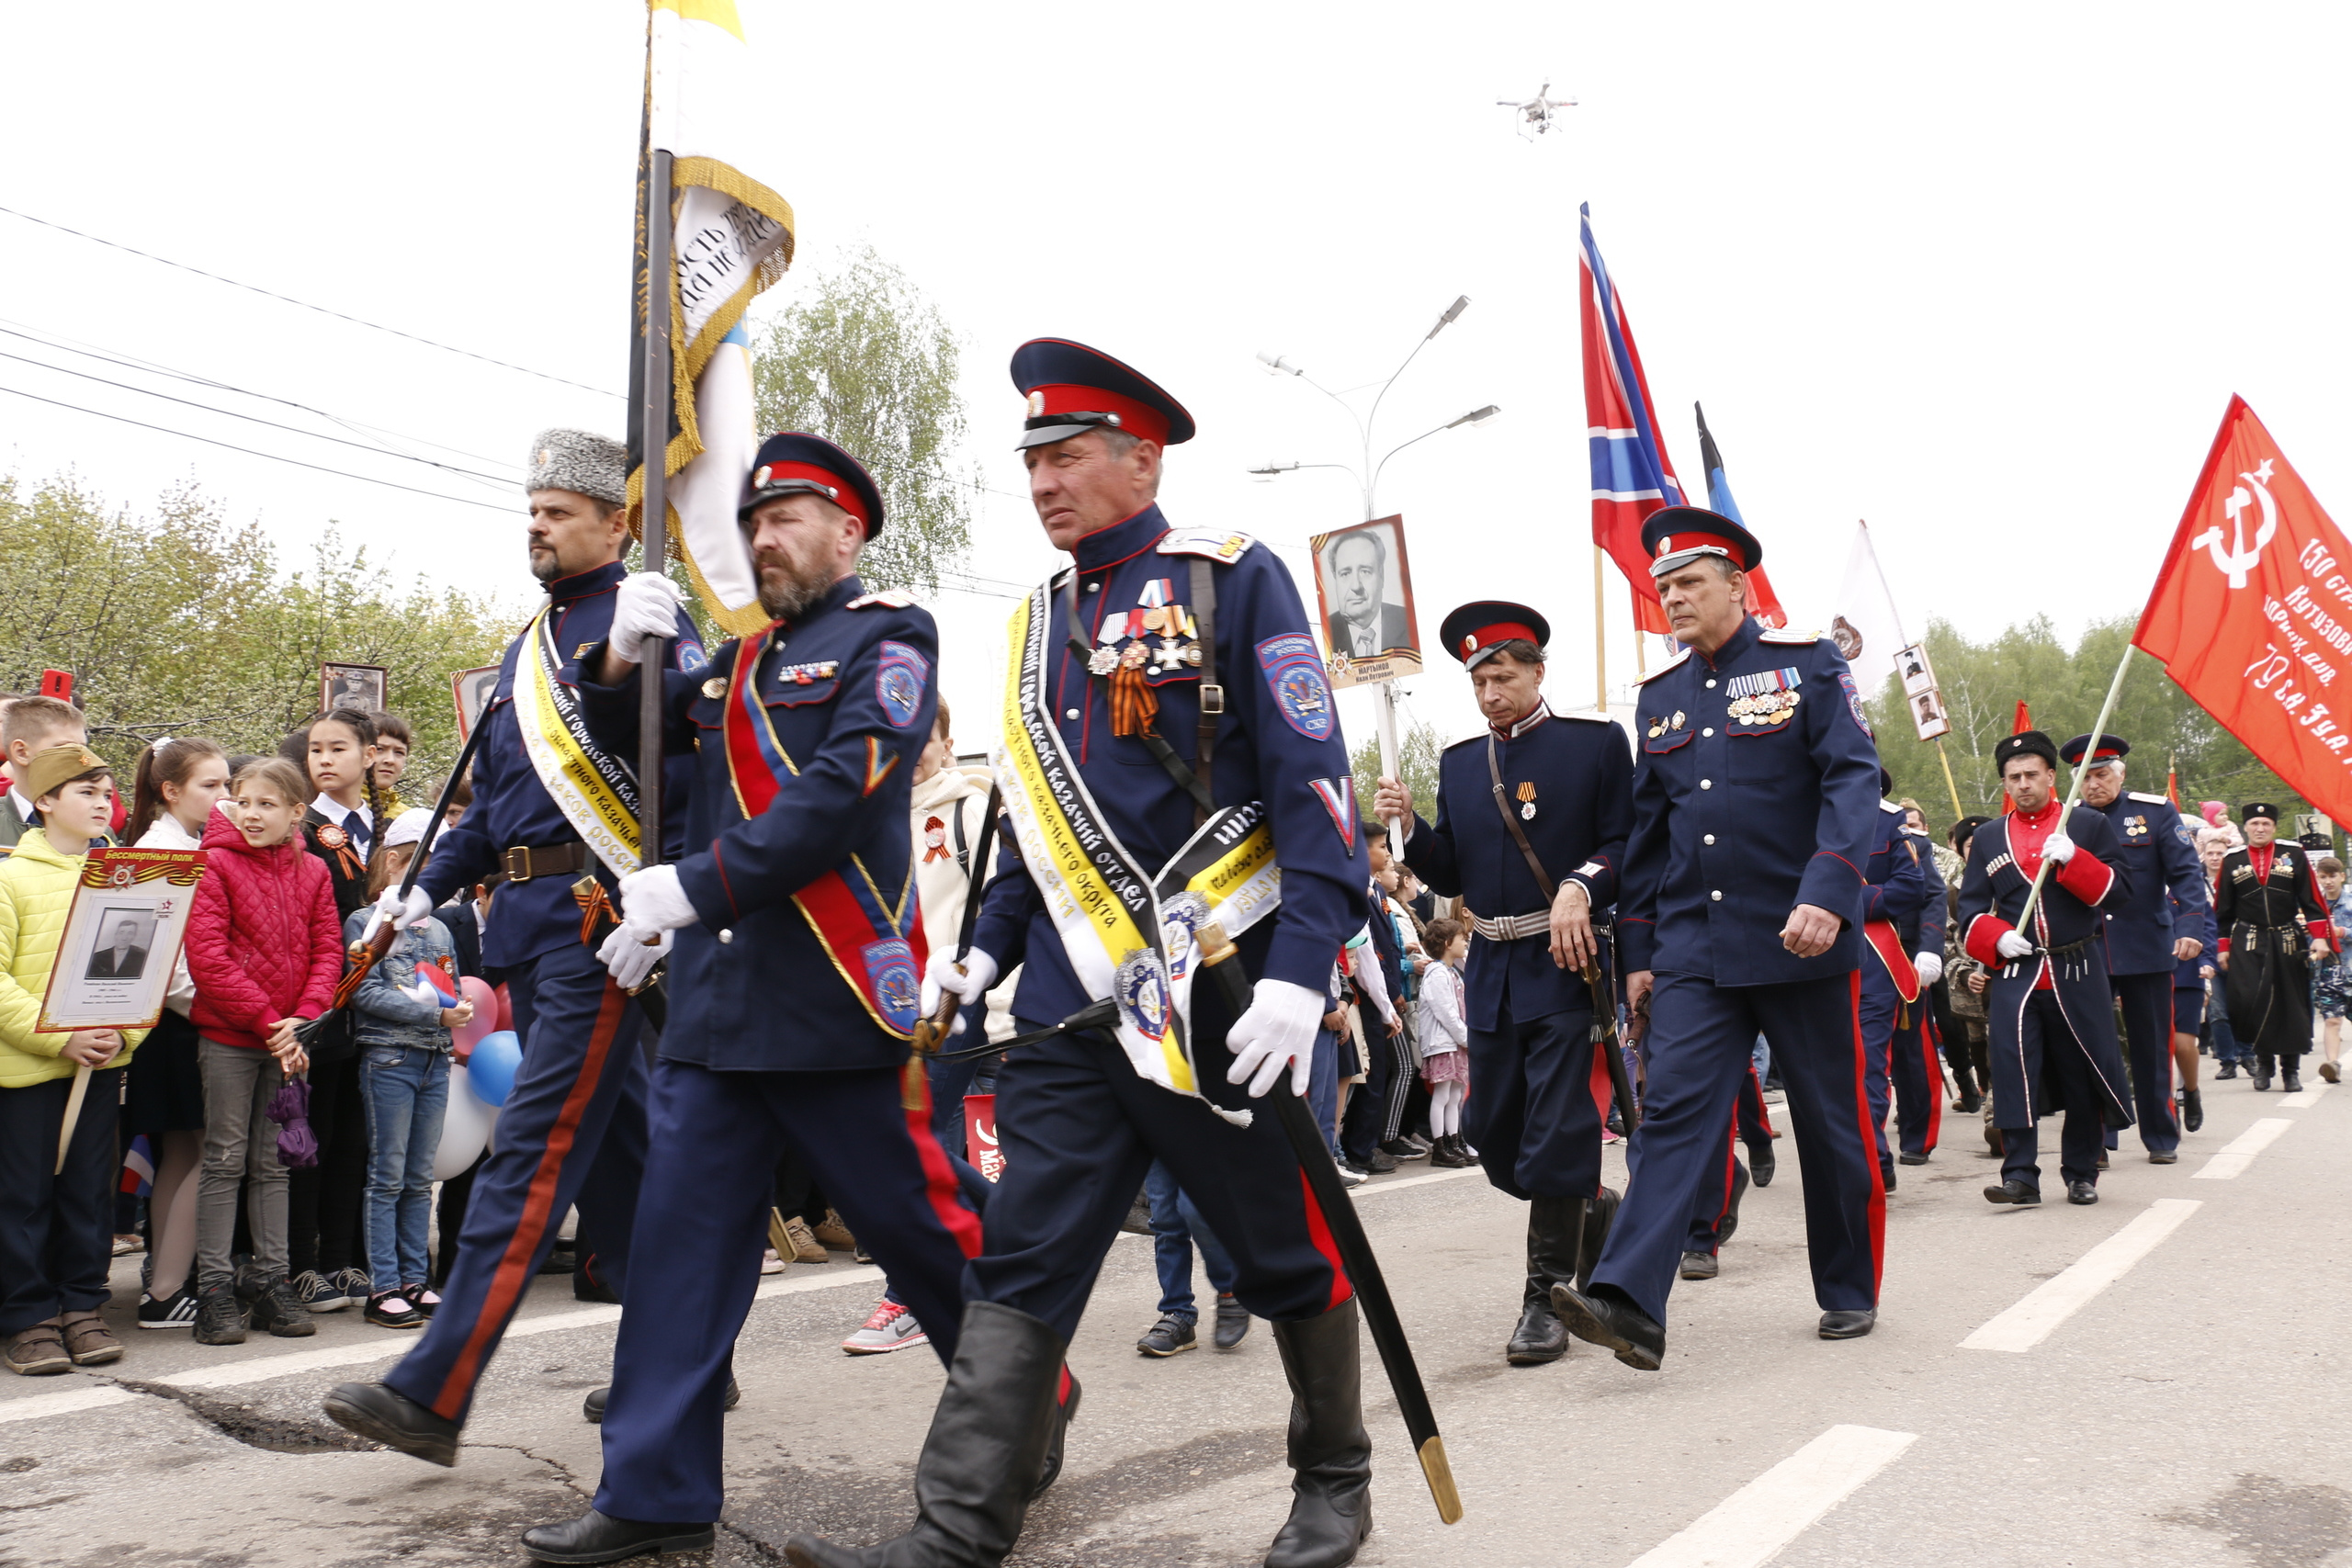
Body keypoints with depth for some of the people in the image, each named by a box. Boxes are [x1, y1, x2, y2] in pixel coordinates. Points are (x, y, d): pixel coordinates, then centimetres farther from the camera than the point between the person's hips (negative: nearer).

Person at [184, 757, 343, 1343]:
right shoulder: (214, 864, -4)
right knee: (226, 1159, 0)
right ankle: (214, 1287, 8)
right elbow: (207, 957, -12)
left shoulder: (312, 871, 8)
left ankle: (271, 1280, 17)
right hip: (227, 1035, -4)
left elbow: (327, 950, 4)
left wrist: (303, 1019, -10)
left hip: (288, 1037, 4)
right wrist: (265, 1020, -15)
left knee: (272, 1162, 11)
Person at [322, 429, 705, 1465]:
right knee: (615, 1140, 13)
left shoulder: (650, 621, -5)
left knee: (535, 1144, -8)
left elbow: (697, 766, -15)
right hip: (526, 921, 9)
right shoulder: (523, 651, 20)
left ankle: (434, 1393, -5)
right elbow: (491, 801, 24)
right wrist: (428, 887, 13)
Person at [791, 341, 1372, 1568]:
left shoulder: (1233, 580, -5)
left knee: (1289, 1257, 10)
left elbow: (1314, 784, -11)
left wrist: (1298, 971, -19)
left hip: (1224, 1003, -5)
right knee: (1018, 1264, 2)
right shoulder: (1043, 618, 15)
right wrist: (986, 947, 13)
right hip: (1071, 1008, 6)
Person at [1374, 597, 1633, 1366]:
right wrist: (1411, 826, -6)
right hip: (1492, 971, 6)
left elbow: (1629, 845, -4)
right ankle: (1591, 1210, 37)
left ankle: (1547, 1295, 6)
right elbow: (1452, 876, 12)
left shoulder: (1596, 742, -2)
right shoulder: (1458, 762, 11)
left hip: (1567, 962, -5)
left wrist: (1580, 888, -23)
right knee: (1493, 1132, 11)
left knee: (1556, 1132, -6)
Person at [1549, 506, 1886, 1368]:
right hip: (1693, 948, 3)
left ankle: (1850, 1290, 27)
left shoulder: (1808, 664, -2)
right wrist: (1636, 951, 12)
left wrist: (1827, 895, -27)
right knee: (1672, 1111, -8)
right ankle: (1631, 1302, -14)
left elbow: (1854, 779, -12)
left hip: (1800, 940, -3)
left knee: (1832, 1121, 9)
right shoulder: (1660, 695, 11)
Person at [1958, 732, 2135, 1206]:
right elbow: (1970, 908, 10)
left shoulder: (2090, 824, 5)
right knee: (2013, 1073, -8)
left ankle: (2081, 1174, 21)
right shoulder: (1987, 838, 11)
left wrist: (2072, 858, -17)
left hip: (2078, 974, -1)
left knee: (2084, 1076, 6)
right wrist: (1997, 938, -10)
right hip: (2013, 974, 1)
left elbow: (2118, 892, -2)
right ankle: (2020, 1175, -3)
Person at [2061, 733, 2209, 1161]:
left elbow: (2186, 872, -3)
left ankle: (2162, 1138, 21)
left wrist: (2190, 926, -16)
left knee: (2153, 1046, 9)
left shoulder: (2157, 812, 0)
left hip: (2147, 950, 0)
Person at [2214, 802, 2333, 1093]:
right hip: (2246, 944, 0)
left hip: (2288, 943, 0)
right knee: (2245, 1000, -13)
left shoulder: (2294, 854, 4)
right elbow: (2223, 909, 9)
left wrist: (2320, 937, -5)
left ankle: (2291, 1069, 15)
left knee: (2291, 1004, 4)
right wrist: (2222, 947, 6)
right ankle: (2262, 1058, 7)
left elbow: (2312, 899, 3)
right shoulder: (2232, 861, 5)